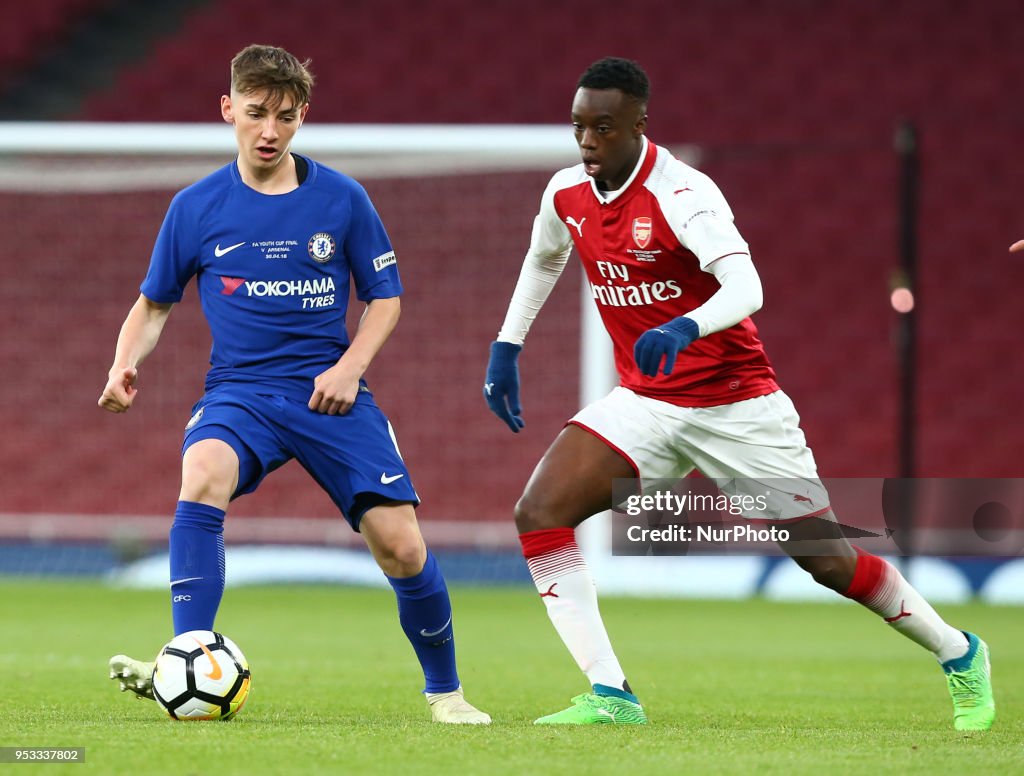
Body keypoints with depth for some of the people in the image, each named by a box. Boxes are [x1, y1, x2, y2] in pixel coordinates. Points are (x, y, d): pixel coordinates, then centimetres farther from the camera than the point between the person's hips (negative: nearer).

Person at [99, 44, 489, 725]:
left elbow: (385, 297, 9)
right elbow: (155, 303, 14)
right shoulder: (196, 208, 3)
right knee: (203, 479, -34)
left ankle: (445, 690, 16)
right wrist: (127, 362, -6)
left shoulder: (342, 200, 1)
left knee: (401, 546, -10)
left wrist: (349, 368, -7)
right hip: (240, 389, 0)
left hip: (330, 392, 0)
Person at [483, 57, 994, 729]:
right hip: (646, 404, 6)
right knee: (539, 513, -16)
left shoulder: (682, 192, -22)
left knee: (826, 558, 0)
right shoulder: (566, 194, -1)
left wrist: (683, 329, -53)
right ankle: (610, 697, -13)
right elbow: (544, 259, 23)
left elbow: (746, 288, -36)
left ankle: (960, 655, 25)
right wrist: (507, 348, 18)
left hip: (737, 406, -6)